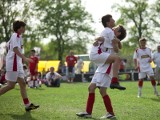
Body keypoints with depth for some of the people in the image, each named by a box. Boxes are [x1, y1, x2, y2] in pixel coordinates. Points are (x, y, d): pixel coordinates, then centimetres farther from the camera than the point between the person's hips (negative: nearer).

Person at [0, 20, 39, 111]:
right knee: (11, 85, -8)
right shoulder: (16, 35, -10)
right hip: (13, 63, -10)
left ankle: (27, 105, 3)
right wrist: (24, 58, -31)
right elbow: (15, 49, -22)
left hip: (17, 64, 10)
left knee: (22, 83, 5)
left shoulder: (16, 36, 19)